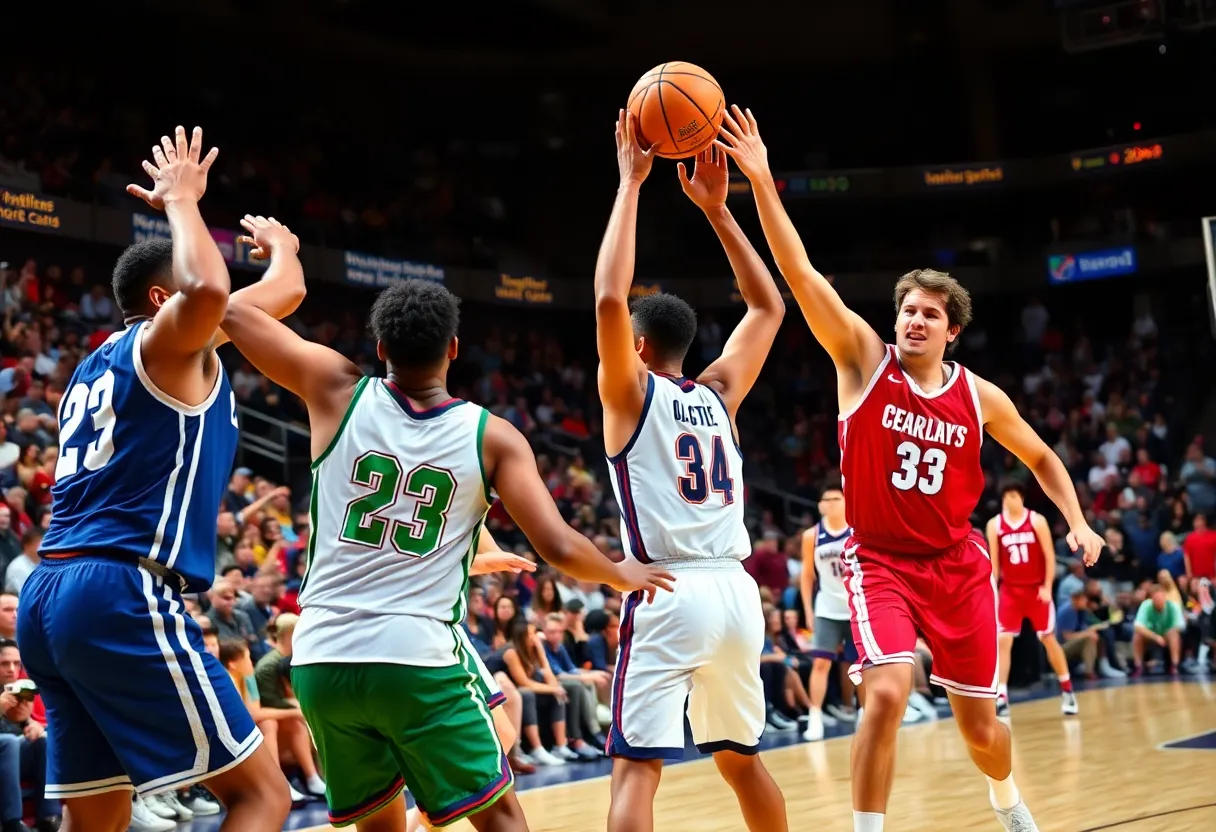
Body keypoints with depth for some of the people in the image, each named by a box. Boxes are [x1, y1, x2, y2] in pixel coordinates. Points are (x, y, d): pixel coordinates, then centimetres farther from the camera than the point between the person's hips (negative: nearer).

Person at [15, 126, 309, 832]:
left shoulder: (96, 365, 26)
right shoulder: (168, 339, 1)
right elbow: (209, 289, -23)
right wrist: (180, 199, -3)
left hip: (49, 595, 9)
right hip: (124, 595, -9)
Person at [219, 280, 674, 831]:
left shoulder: (339, 392, 4)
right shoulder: (491, 436, 0)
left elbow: (232, 312, 11)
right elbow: (558, 547, -5)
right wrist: (621, 575, 15)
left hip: (322, 659, 3)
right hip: (419, 659, -3)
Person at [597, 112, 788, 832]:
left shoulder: (632, 394, 2)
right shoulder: (720, 393, 14)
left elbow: (609, 299, -13)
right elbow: (769, 308, 26)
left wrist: (630, 181, -4)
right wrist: (716, 208, 21)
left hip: (670, 594, -5)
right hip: (735, 591, 6)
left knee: (636, 769, -9)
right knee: (741, 757, 22)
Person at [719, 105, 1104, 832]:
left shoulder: (979, 396, -3)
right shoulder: (863, 358, -9)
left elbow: (1040, 457, 14)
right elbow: (801, 274, -21)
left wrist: (1078, 523, 0)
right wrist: (761, 182, -29)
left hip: (958, 564, 3)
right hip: (880, 561, -2)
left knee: (979, 724, 11)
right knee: (887, 694, -26)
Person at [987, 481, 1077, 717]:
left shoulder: (1037, 521, -7)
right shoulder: (994, 525, -2)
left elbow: (1049, 556, -5)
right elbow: (994, 562, 2)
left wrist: (1047, 587, -11)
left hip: (1037, 589, -1)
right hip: (1010, 590, 1)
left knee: (1049, 639, 7)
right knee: (1003, 640, -11)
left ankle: (1067, 690, 23)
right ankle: (1001, 696, -11)